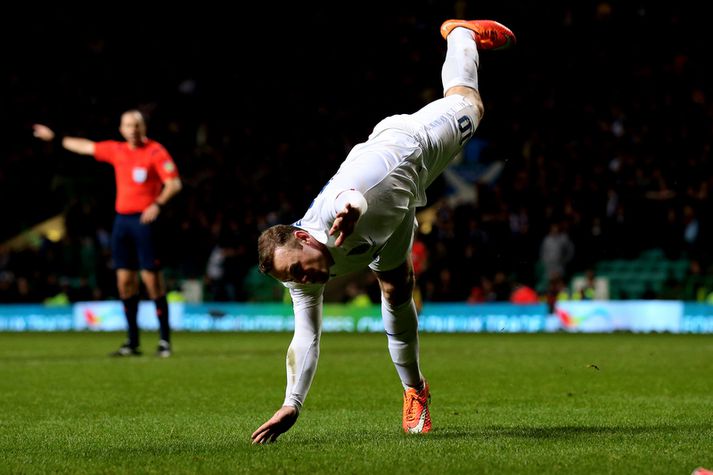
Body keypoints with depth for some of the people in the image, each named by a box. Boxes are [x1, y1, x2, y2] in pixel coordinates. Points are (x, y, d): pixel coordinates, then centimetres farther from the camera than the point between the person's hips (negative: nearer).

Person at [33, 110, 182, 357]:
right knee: (124, 279, 4)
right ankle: (132, 342, 9)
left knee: (151, 278, -9)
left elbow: (174, 183, -12)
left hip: (145, 219, -6)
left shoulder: (156, 151, -5)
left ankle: (165, 340, -3)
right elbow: (86, 147, 27)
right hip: (122, 219, 6)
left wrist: (157, 204, -27)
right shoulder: (116, 150, 13)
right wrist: (55, 138, 34)